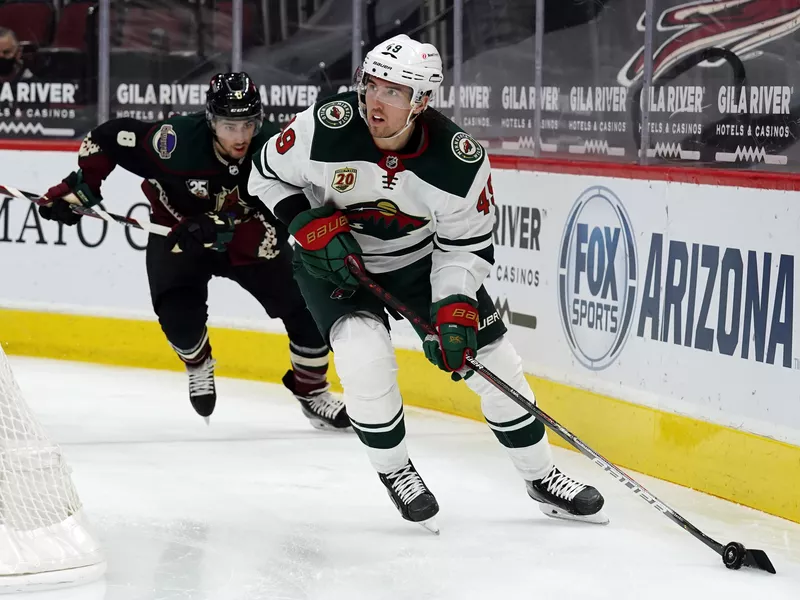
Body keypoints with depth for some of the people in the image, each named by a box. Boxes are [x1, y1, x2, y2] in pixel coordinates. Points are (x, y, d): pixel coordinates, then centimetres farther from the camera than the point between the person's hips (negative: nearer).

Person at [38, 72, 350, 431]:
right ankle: (198, 363, 17)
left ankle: (312, 391, 15)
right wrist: (78, 186, -20)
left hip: (249, 241, 1)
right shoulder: (178, 142, -32)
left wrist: (221, 231, -44)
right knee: (179, 315, -21)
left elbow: (275, 229, -31)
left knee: (305, 306, -9)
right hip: (176, 234, -1)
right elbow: (110, 138, -19)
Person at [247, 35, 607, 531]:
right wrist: (311, 224, -24)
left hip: (422, 257, 2)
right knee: (365, 356, -26)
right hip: (333, 261, -2)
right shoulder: (326, 127, -29)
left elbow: (468, 245, -14)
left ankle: (541, 475, 21)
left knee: (491, 356, 1)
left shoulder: (461, 162, -26)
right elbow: (267, 174, -11)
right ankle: (394, 471, 1)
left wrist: (456, 307, -27)